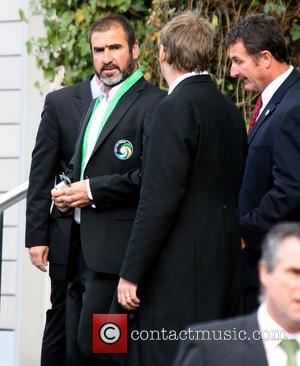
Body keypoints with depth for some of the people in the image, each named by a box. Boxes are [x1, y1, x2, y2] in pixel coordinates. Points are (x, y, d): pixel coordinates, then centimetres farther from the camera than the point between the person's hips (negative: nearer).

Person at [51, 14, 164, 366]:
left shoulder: (152, 103, -10)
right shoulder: (97, 103, 20)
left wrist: (93, 190, -15)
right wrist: (67, 191, 9)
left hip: (115, 249, -9)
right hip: (82, 245, 9)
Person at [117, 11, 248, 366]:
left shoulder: (175, 109, -13)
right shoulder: (229, 109, 11)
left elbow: (160, 198, -18)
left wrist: (131, 273, -14)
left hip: (180, 270, -9)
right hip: (224, 264, 9)